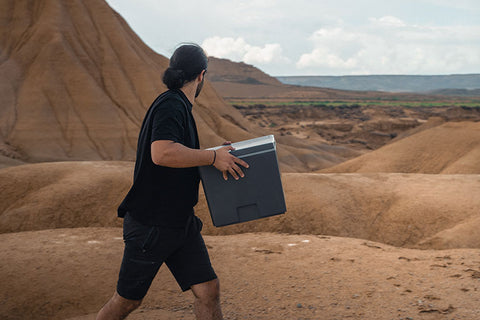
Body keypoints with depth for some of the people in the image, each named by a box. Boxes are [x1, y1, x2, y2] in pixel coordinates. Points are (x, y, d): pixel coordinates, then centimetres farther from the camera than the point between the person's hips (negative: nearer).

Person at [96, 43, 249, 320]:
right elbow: (162, 153, -35)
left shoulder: (180, 106, 13)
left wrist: (219, 162, 18)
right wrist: (213, 156, -26)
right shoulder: (170, 105, -18)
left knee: (208, 290, 3)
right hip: (150, 224, -9)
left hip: (180, 223, 9)